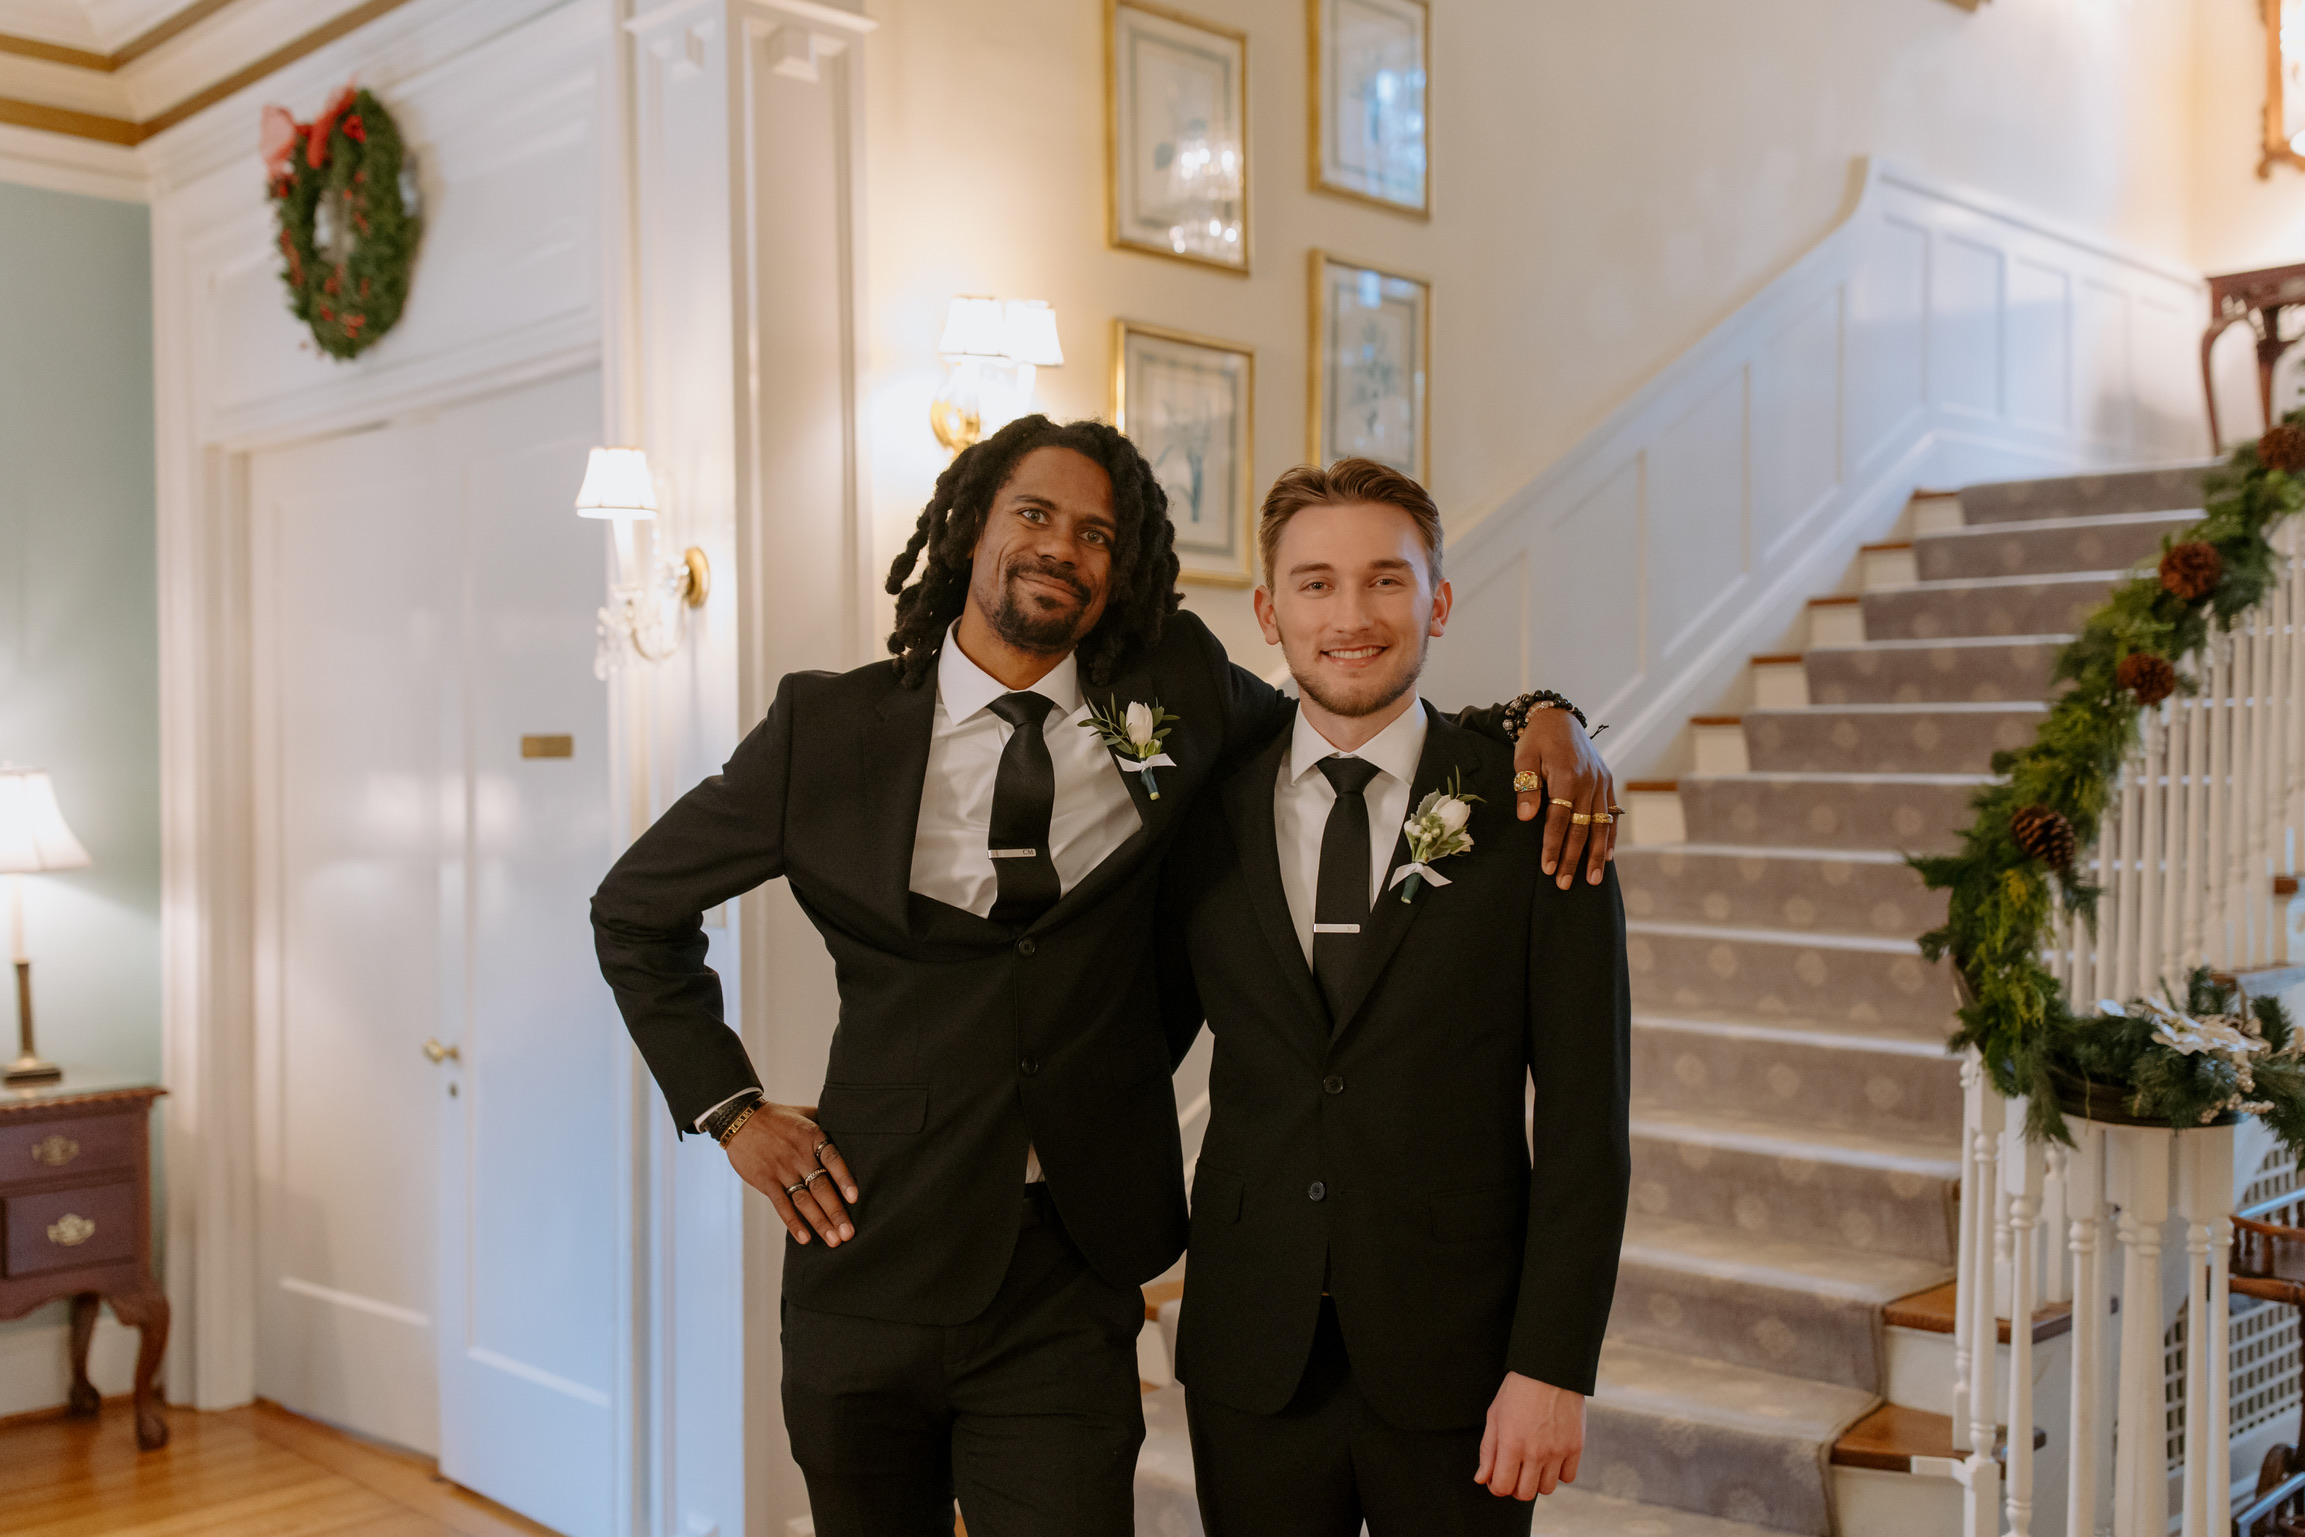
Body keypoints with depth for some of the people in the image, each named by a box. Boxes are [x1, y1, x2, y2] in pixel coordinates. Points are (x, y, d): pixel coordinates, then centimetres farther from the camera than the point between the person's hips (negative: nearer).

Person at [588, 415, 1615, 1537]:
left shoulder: (1173, 697, -1)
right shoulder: (831, 728, -2)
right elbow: (636, 907, 9)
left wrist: (1539, 722, -4)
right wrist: (730, 1108, 2)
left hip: (1067, 1288, 0)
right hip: (872, 1268, 1)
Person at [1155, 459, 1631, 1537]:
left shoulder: (1532, 812, -6)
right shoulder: (1205, 818, 1)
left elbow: (1585, 1112, -6)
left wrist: (1554, 1365, -10)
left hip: (1457, 1364, -1)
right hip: (1253, 1364, 2)